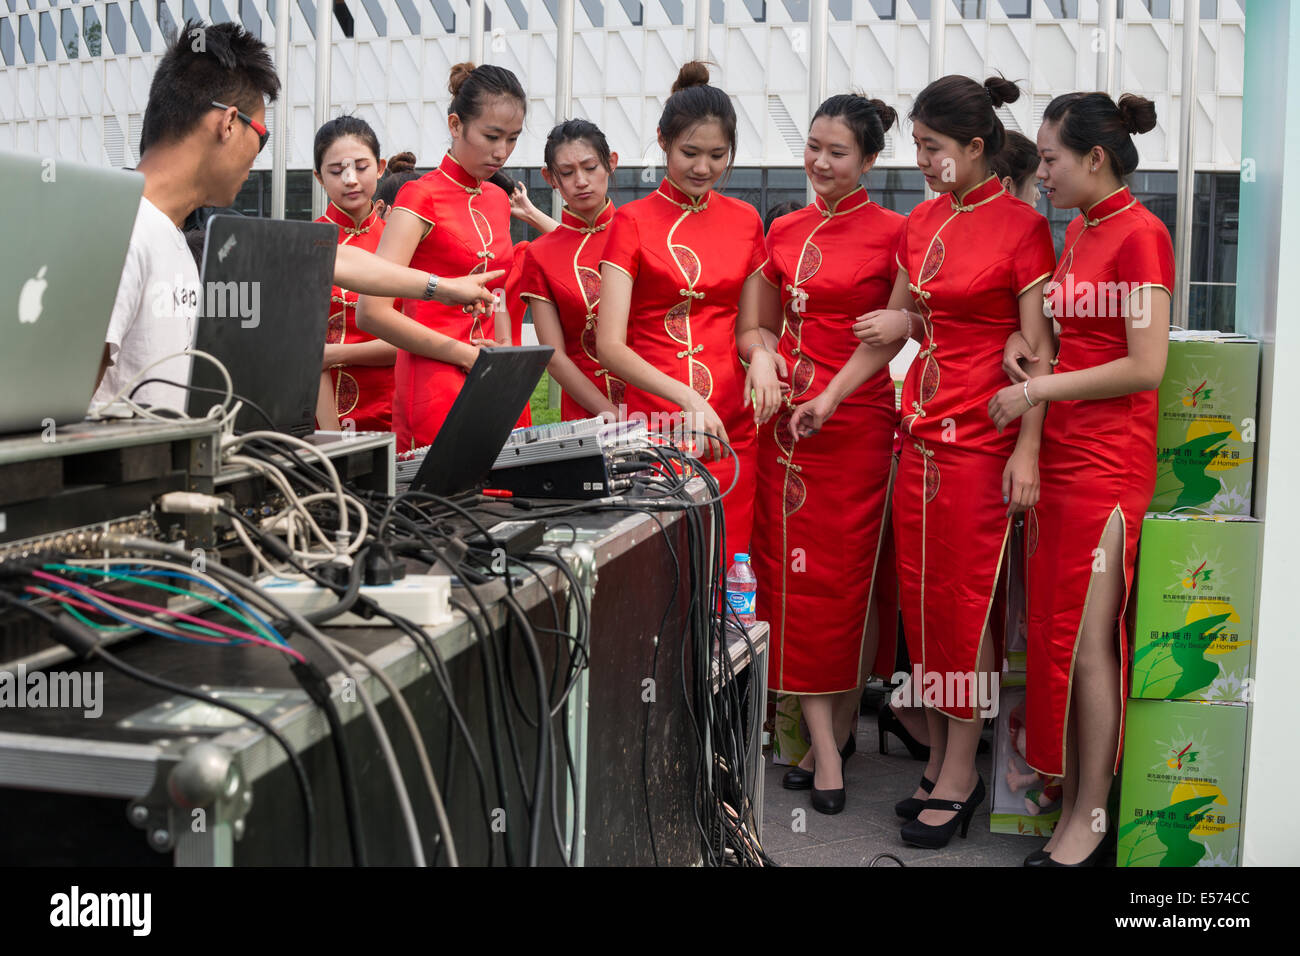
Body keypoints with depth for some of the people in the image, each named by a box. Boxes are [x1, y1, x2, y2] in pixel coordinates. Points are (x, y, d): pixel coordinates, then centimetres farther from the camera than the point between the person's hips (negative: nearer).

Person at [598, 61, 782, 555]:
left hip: (731, 429, 4)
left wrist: (760, 354, -8)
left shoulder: (745, 221, 11)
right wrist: (686, 397, -23)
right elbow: (609, 344, -10)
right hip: (655, 422, -4)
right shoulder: (633, 221, -2)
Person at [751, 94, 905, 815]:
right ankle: (825, 744, 8)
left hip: (859, 420, -4)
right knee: (796, 571, 1)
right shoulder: (784, 231, 12)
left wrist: (830, 387, -15)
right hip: (790, 417, 4)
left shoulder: (891, 232, -3)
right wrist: (770, 361, -1)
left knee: (849, 571, 2)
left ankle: (839, 723, 19)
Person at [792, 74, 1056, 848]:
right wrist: (829, 398, 10)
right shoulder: (921, 223, 12)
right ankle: (941, 759, 21)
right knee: (921, 592, 8)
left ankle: (959, 778, 12)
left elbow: (1037, 348, -11)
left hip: (983, 434, -6)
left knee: (965, 597, -1)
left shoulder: (1020, 225, -8)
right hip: (921, 428, 6)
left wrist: (1027, 450, -16)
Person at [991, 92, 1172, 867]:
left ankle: (1090, 824, 10)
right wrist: (1024, 340, 6)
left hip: (1107, 468, -8)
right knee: (1056, 635, 11)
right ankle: (1073, 800, 23)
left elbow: (1146, 366, -17)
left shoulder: (1140, 234, -11)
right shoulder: (1079, 231, 15)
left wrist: (1038, 390, -12)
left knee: (1087, 644, -2)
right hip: (1060, 460, 8)